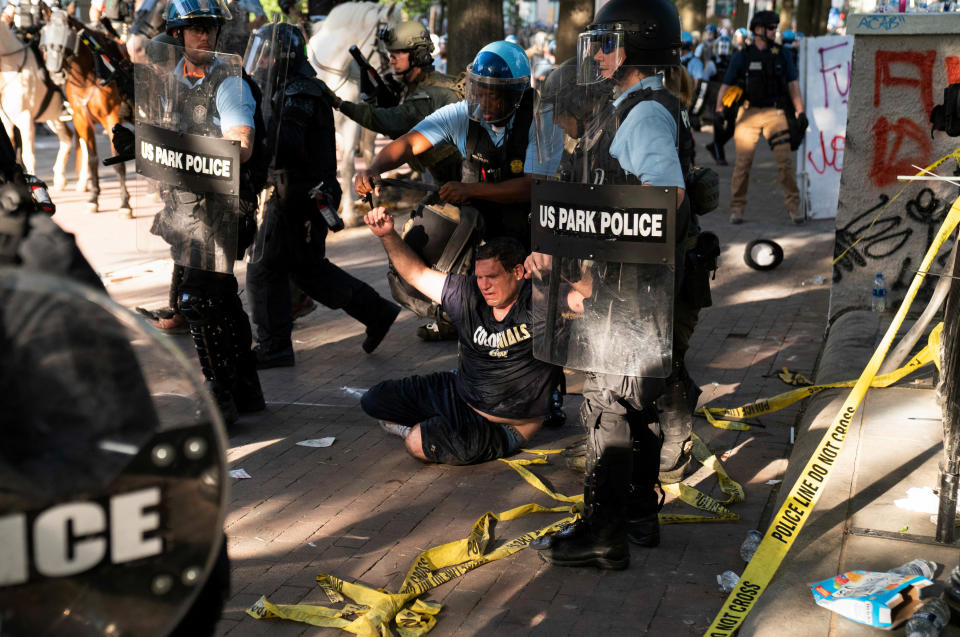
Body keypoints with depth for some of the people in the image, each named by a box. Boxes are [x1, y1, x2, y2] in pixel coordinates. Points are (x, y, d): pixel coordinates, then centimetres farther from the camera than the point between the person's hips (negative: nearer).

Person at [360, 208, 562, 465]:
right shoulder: (468, 295, -6)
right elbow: (417, 273, 5)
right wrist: (388, 235, -7)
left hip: (503, 427, -6)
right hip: (456, 394, 7)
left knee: (418, 443, -27)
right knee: (375, 400, 9)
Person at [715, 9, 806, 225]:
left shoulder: (782, 55, 9)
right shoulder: (742, 56, 4)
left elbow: (793, 84, 9)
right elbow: (726, 84, 3)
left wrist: (800, 111, 0)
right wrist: (719, 110, -10)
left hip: (775, 113, 1)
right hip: (749, 113, -1)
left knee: (785, 159, -7)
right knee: (743, 161, -2)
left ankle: (793, 206, -1)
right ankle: (737, 208, 8)